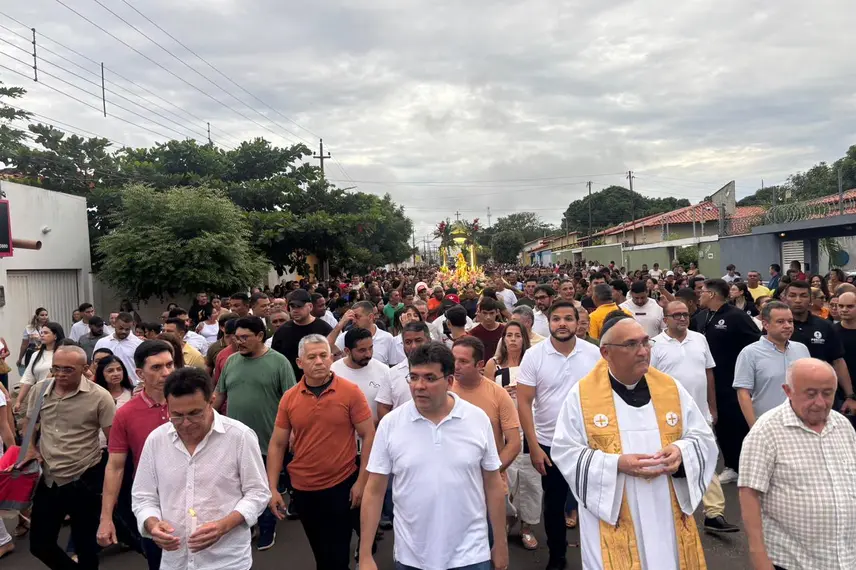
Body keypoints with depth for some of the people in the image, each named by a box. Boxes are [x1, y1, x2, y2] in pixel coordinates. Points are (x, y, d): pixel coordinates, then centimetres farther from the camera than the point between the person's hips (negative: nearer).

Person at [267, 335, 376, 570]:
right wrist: (272, 488, -3)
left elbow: (369, 436, -9)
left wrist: (362, 481, -12)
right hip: (303, 489, 3)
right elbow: (277, 445, 2)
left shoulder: (350, 391, -12)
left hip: (343, 485, -3)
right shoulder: (289, 398, -4)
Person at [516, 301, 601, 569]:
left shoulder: (593, 353, -6)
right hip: (549, 443, 0)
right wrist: (533, 446, -11)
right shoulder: (534, 355, -10)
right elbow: (524, 402, -9)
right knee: (554, 503, 15)